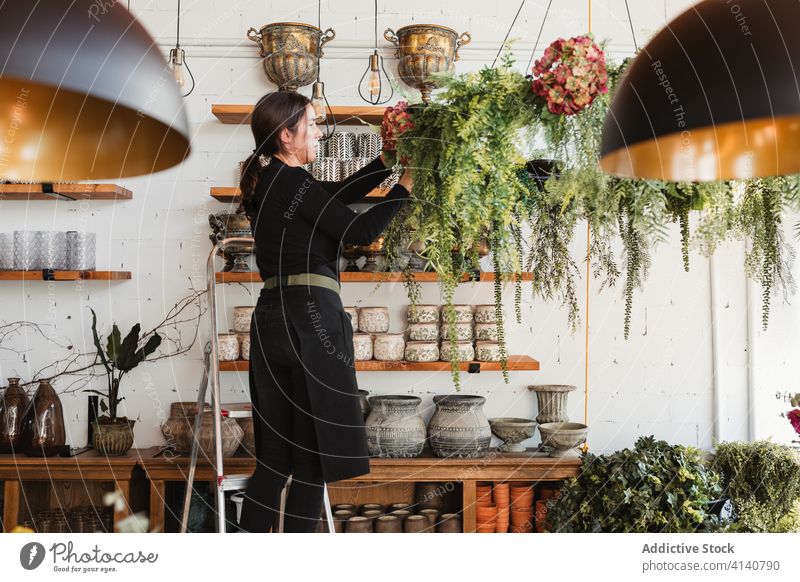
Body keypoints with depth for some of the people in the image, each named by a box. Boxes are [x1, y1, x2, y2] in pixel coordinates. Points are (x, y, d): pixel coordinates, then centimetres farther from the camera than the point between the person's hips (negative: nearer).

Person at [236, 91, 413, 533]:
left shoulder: (267, 182, 16)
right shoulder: (292, 182, -11)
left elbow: (341, 192, 22)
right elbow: (359, 230, -10)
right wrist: (405, 187, 1)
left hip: (272, 317, 9)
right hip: (310, 317, -9)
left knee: (275, 457, 13)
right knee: (314, 456, 0)